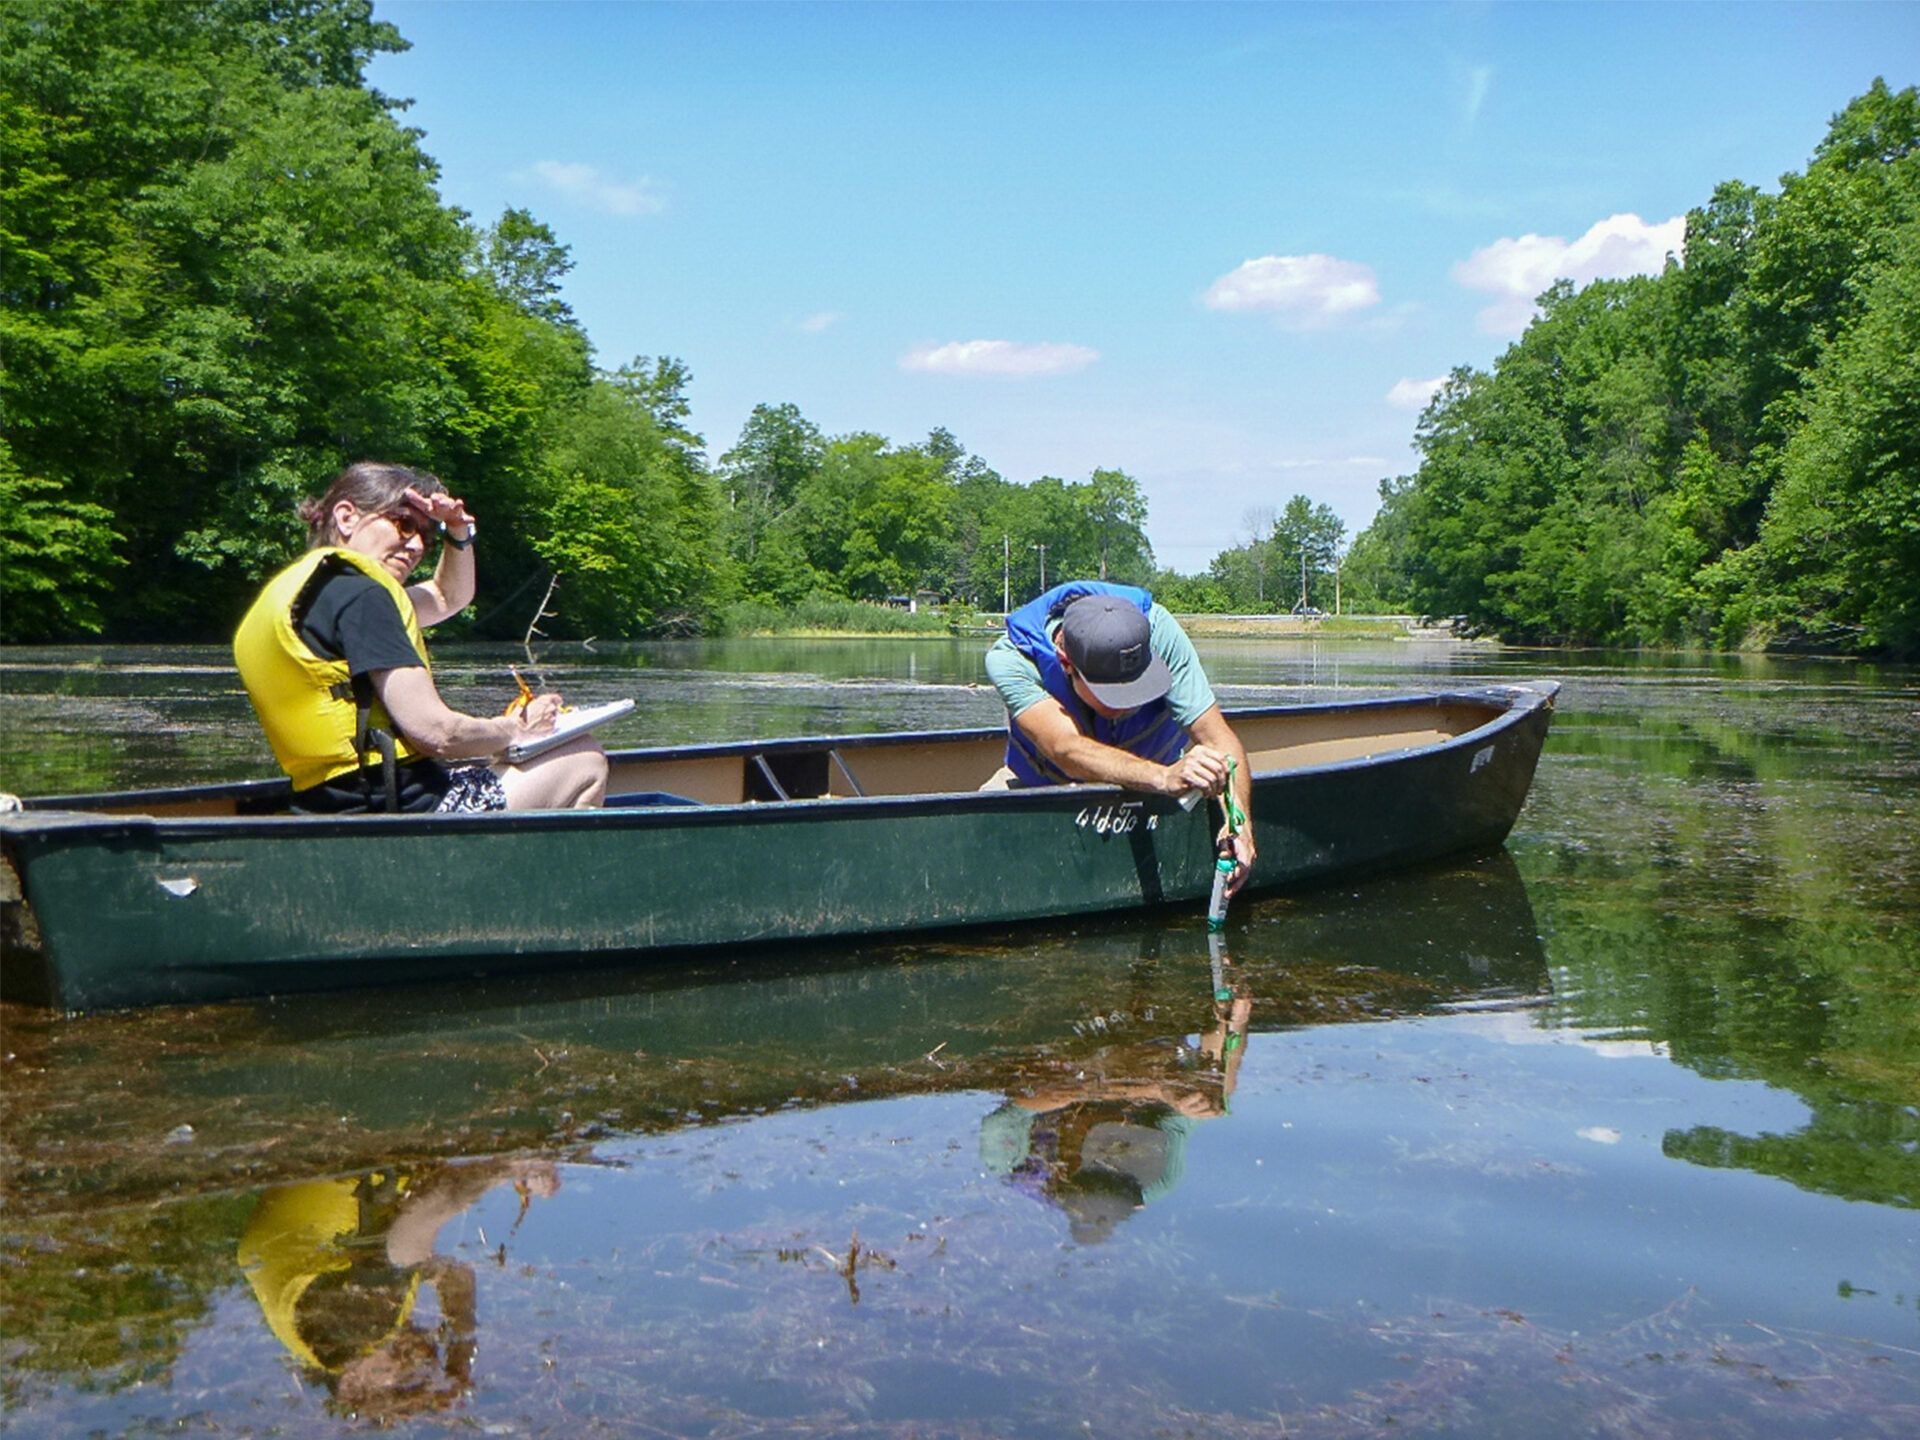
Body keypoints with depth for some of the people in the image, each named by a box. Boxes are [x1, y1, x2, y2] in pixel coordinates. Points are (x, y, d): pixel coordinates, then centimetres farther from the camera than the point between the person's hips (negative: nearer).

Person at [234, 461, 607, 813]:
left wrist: (458, 532, 12)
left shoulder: (300, 593, 17)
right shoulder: (358, 594, -14)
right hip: (405, 807, -11)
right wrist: (519, 729, 0)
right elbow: (436, 733, -19)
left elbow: (447, 597, 32)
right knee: (585, 760, 2)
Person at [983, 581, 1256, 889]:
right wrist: (1164, 777, -66)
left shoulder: (1158, 629, -30)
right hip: (1045, 786, -2)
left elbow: (1218, 737, -33)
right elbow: (1068, 749, -49)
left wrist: (1240, 820, -52)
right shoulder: (1010, 659, -34)